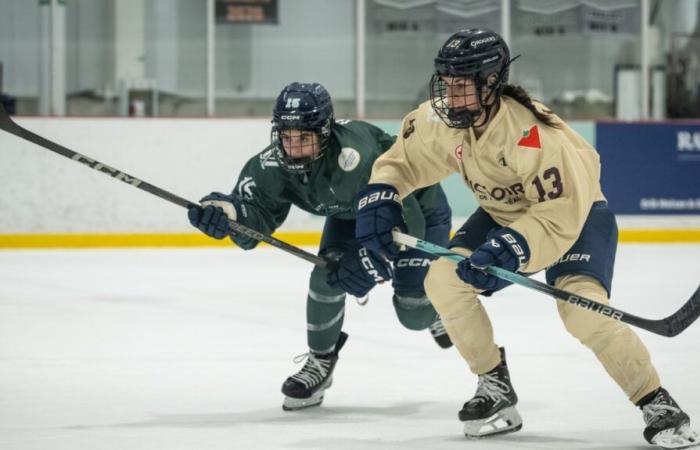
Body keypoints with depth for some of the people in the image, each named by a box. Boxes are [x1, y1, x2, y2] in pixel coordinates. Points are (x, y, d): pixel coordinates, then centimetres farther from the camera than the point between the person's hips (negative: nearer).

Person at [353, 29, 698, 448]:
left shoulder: (532, 133, -37)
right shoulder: (440, 120, -16)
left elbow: (563, 212, -35)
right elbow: (402, 160, 1)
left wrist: (512, 250, -44)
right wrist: (378, 199, -16)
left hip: (577, 212, -7)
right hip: (503, 213, 7)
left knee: (581, 308, -29)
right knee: (442, 278, -12)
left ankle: (658, 404, -15)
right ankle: (496, 389, 3)